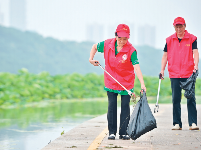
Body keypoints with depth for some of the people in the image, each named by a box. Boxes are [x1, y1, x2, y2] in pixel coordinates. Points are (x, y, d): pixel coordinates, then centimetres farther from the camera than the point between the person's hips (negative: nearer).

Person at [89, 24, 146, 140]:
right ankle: (112, 132, 9)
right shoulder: (107, 44, -10)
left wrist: (142, 84, -39)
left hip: (126, 83, -2)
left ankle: (124, 133, 10)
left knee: (125, 107, 1)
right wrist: (91, 59, -3)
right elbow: (95, 47, 12)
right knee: (112, 107, 1)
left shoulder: (131, 50, -20)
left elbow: (136, 67, -29)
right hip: (111, 82, 2)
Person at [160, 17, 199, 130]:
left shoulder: (192, 39, 3)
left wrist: (196, 65, -22)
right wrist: (162, 70, 5)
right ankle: (177, 124, 9)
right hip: (174, 74, 2)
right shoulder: (169, 40, 10)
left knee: (191, 99, -5)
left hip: (189, 74, -2)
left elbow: (195, 53, -5)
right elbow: (165, 55, 13)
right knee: (176, 99, 3)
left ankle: (193, 123, -3)